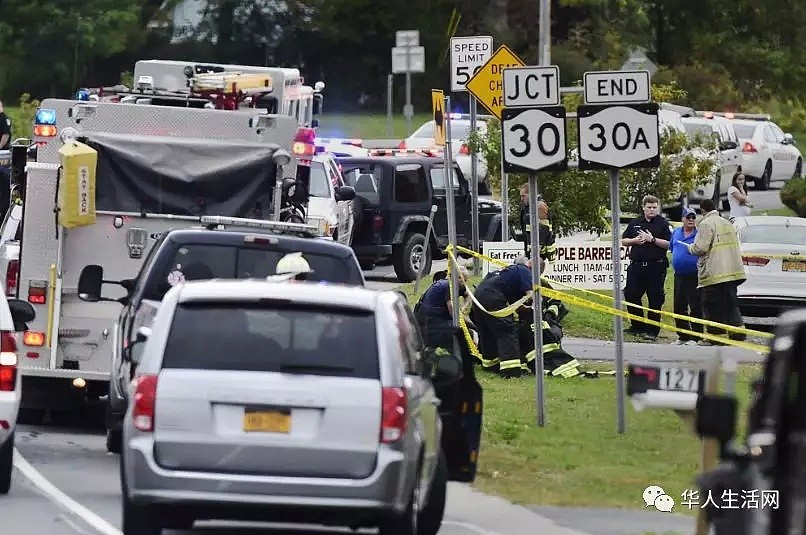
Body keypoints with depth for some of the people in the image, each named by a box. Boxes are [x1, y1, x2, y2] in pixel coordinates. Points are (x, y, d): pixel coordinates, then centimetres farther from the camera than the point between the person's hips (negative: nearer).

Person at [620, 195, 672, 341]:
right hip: (636, 265, 4)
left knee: (655, 299, -1)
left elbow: (669, 244, -9)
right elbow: (623, 241, 16)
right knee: (630, 295, 3)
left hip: (656, 267, -4)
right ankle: (638, 325, 18)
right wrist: (634, 241, -3)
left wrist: (652, 239, -16)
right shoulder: (635, 223, 13)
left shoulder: (663, 223, 0)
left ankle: (652, 330, 6)